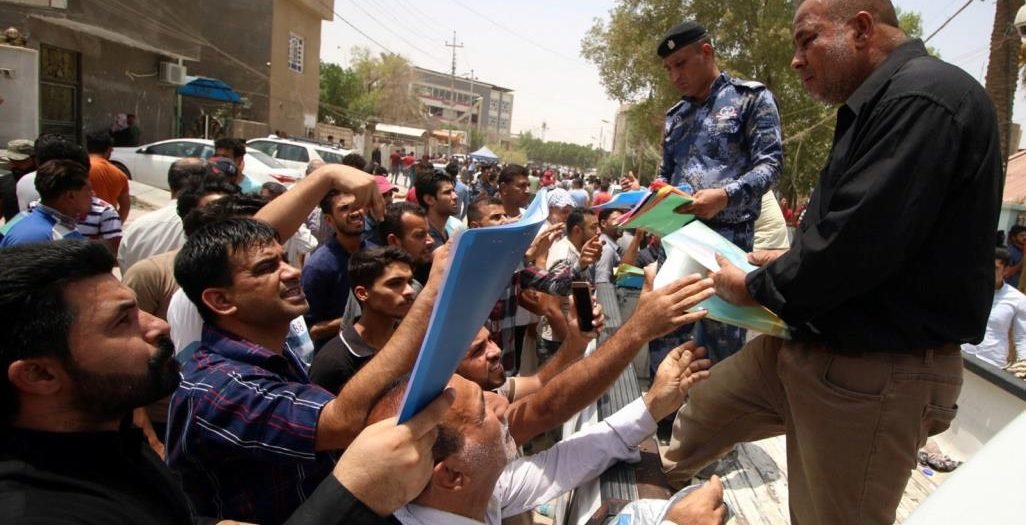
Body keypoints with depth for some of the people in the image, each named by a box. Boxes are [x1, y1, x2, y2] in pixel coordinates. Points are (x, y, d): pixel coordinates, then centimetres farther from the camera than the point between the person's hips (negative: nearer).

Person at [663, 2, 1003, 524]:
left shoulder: (923, 97, -19)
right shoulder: (880, 104, 15)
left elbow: (855, 244, -26)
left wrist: (757, 288, -11)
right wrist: (787, 262, 12)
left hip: (875, 372, -10)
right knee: (698, 412, 18)